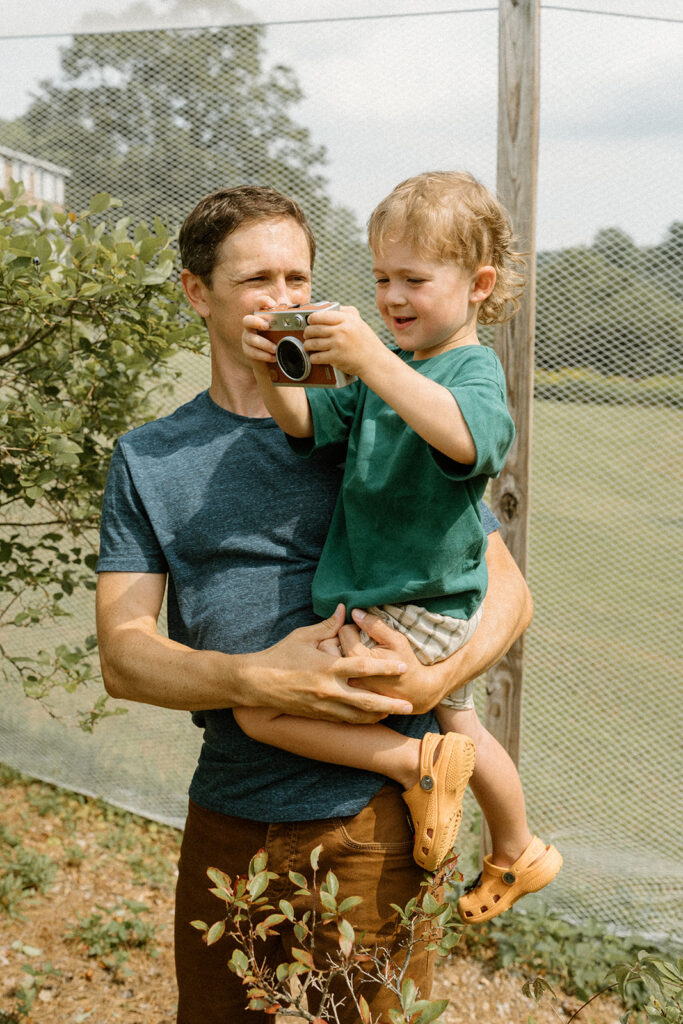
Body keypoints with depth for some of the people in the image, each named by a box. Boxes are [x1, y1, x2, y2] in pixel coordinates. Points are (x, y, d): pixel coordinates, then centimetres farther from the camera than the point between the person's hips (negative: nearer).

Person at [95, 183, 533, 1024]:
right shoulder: (147, 460, 5)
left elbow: (507, 589, 1)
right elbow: (122, 655, -3)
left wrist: (434, 681, -19)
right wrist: (258, 679, -21)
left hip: (371, 818, -2)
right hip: (224, 819, 3)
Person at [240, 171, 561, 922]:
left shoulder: (473, 368, -17)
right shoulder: (392, 369, 9)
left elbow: (468, 437, -40)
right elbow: (312, 423, 1)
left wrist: (370, 358, -49)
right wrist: (271, 375, -20)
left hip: (418, 614, -9)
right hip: (429, 610, 9)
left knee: (261, 706, -15)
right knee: (461, 730, 29)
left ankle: (419, 764, -5)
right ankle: (517, 859, 52)